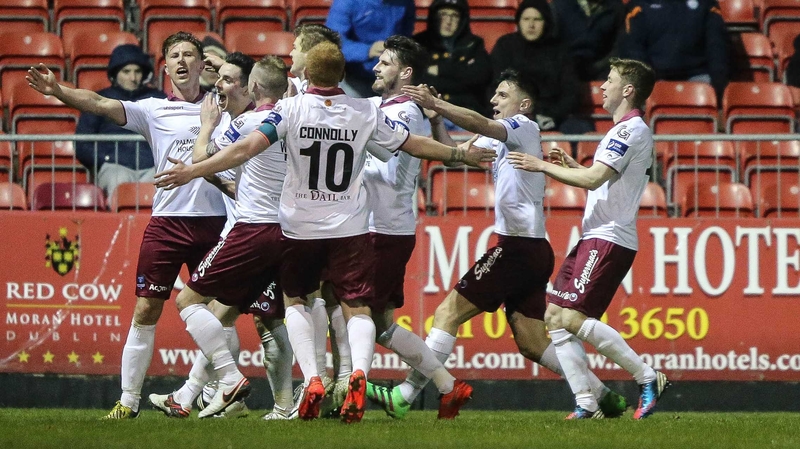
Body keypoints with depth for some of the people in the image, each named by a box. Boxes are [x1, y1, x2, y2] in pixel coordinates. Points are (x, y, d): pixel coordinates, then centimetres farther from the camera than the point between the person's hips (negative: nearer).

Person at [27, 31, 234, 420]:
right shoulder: (154, 111, 6)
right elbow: (102, 105, -6)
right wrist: (59, 91, -21)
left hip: (213, 223, 0)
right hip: (166, 223, 0)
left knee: (213, 309, -2)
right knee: (146, 310, -1)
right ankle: (128, 400, 5)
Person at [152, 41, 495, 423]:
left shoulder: (291, 109, -8)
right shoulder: (366, 112, -1)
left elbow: (247, 148, -17)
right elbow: (414, 145, 8)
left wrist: (192, 172, -16)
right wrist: (460, 154, 24)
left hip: (300, 229, -1)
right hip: (351, 229, 1)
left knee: (294, 300, 17)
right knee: (357, 308, 2)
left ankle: (311, 379, -3)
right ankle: (359, 370, -29)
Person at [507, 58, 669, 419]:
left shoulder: (630, 130, -12)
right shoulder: (629, 130, 21)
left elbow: (594, 179, -21)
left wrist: (543, 166, -13)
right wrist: (571, 166, 15)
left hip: (609, 239, -11)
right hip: (595, 238, 11)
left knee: (572, 318, -18)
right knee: (555, 318, 4)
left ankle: (647, 377, -12)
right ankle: (586, 403, -1)